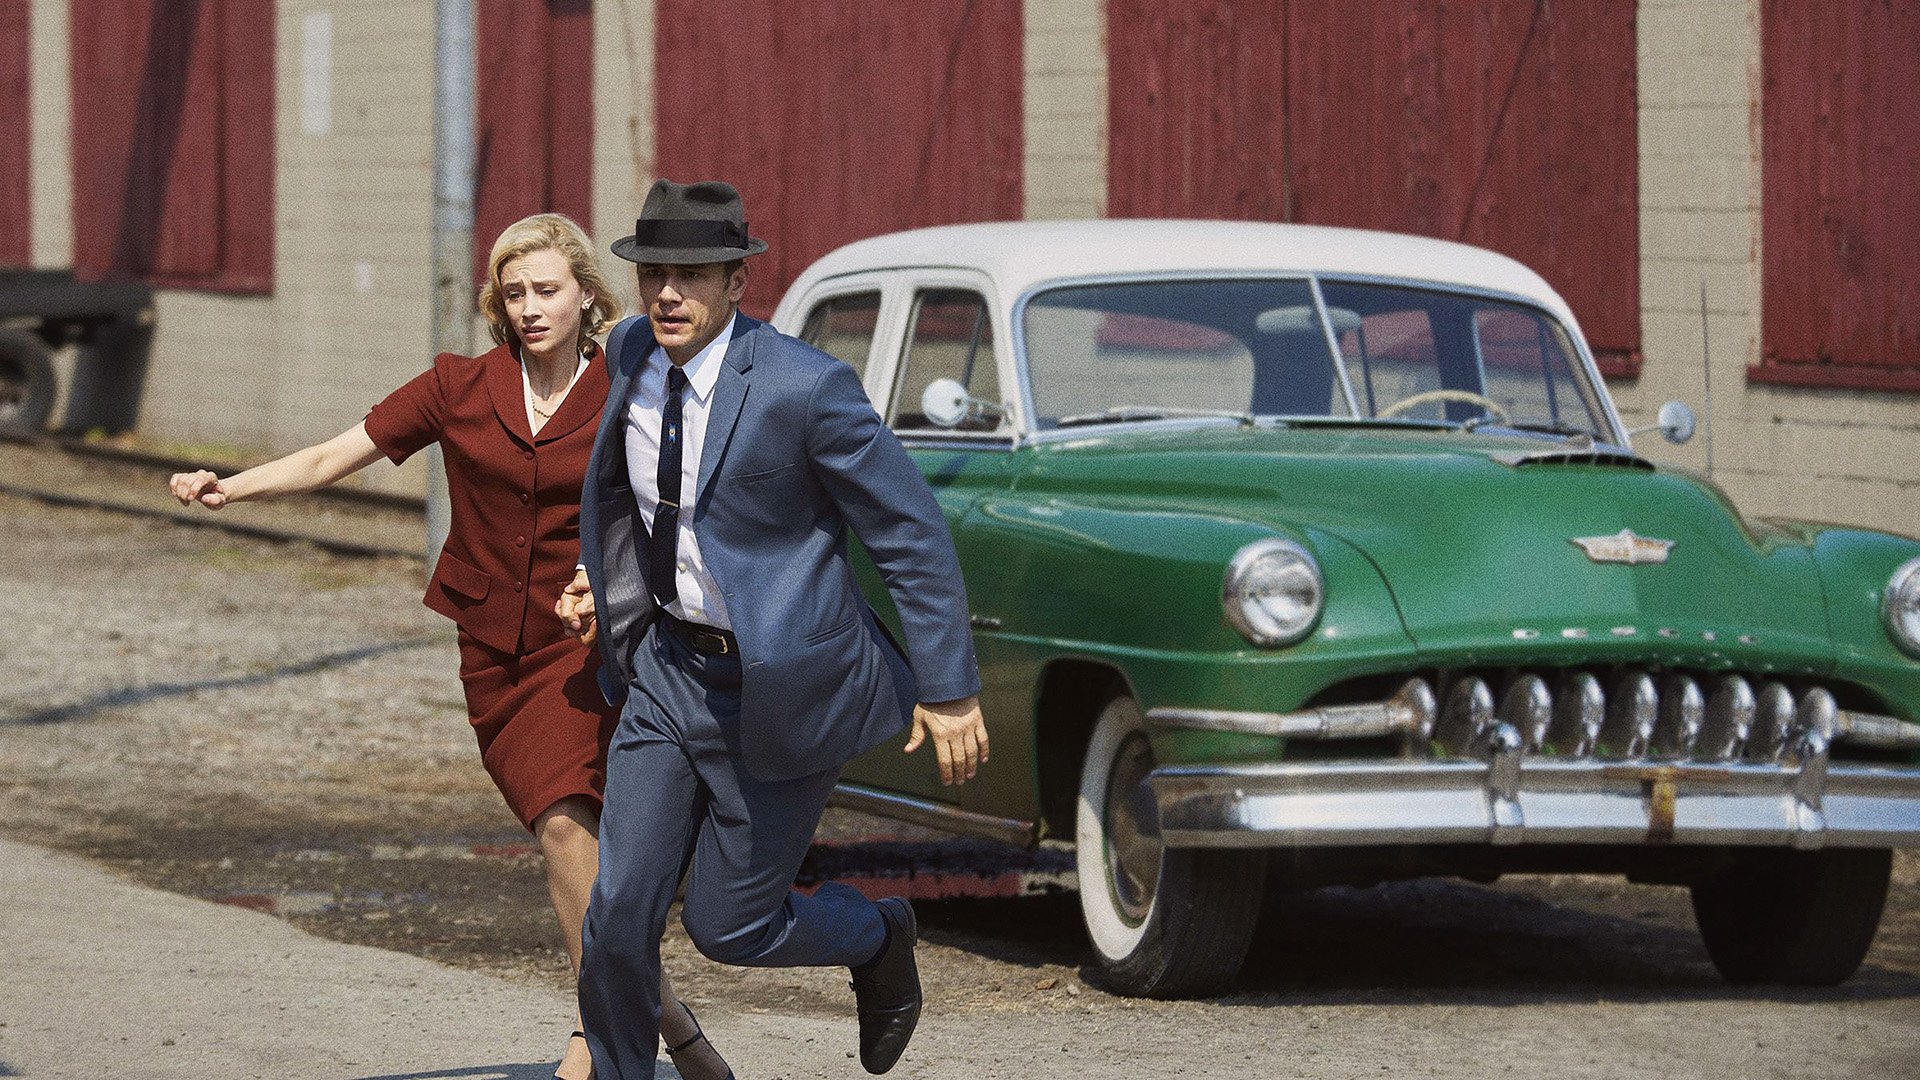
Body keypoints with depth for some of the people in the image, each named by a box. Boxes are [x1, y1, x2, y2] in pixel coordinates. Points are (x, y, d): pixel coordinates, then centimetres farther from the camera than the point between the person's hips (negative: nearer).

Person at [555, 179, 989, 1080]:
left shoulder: (804, 387, -22)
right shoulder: (632, 354, -2)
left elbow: (913, 536, -15)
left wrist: (949, 691, -12)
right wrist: (615, 573, 17)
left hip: (783, 689, -5)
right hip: (671, 669, 5)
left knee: (728, 927, 3)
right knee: (620, 914, -2)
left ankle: (878, 939, 34)